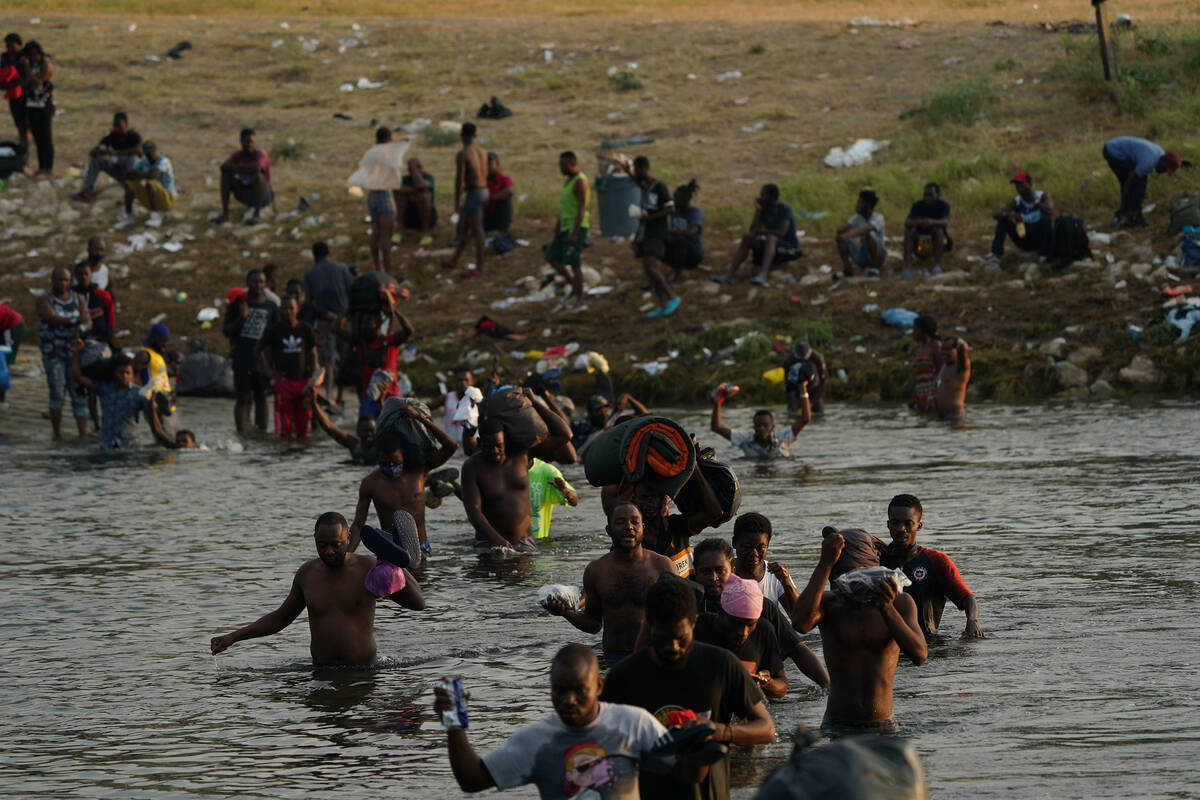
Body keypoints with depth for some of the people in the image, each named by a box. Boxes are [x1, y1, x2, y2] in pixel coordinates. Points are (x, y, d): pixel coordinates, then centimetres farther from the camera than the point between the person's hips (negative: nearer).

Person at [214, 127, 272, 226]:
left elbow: (257, 167, -38)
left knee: (258, 175, -34)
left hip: (264, 195, -5)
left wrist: (237, 168, -25)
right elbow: (224, 167, -18)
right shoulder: (238, 154, -2)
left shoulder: (261, 154, -16)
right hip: (245, 196, 5)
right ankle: (224, 213, -19)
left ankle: (256, 215, -34)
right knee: (226, 174, -14)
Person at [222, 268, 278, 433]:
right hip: (242, 359, -1)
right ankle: (242, 432, -6)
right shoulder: (237, 304, 5)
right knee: (244, 399, -5)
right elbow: (226, 330, 6)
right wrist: (241, 319, -12)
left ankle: (262, 431, 12)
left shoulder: (271, 307, 8)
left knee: (261, 398, 7)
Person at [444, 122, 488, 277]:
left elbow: (459, 180, -16)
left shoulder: (461, 155, -14)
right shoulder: (482, 152, 11)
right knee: (463, 227, 19)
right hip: (484, 190, 9)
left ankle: (479, 268, -3)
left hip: (473, 193, -9)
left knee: (476, 231, -5)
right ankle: (454, 260, 30)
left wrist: (456, 203, -11)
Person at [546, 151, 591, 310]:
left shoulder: (580, 182, -17)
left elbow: (582, 208, -22)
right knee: (552, 257, 10)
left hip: (576, 228, -10)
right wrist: (558, 224, 13)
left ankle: (579, 300, 1)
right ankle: (574, 286, 18)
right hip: (566, 226, 10)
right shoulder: (568, 181, 14)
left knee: (574, 264, -6)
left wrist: (574, 233, -25)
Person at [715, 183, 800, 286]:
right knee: (746, 239, -15)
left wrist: (758, 231, -24)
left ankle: (762, 275, -58)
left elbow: (782, 232, -27)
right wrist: (757, 211, -10)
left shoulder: (784, 209, -13)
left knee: (771, 238, -37)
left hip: (790, 247, -6)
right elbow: (752, 231, -5)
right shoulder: (764, 210, 4)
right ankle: (729, 275, -30)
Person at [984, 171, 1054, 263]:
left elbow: (1050, 212, -31)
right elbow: (996, 215, -17)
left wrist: (1034, 200, -36)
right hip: (1024, 243, 3)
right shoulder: (1016, 202, -4)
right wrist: (1010, 215, -38)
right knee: (1003, 220, -13)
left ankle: (1044, 255, -29)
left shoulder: (1042, 196, -10)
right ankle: (995, 254, -24)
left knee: (1046, 219, -31)